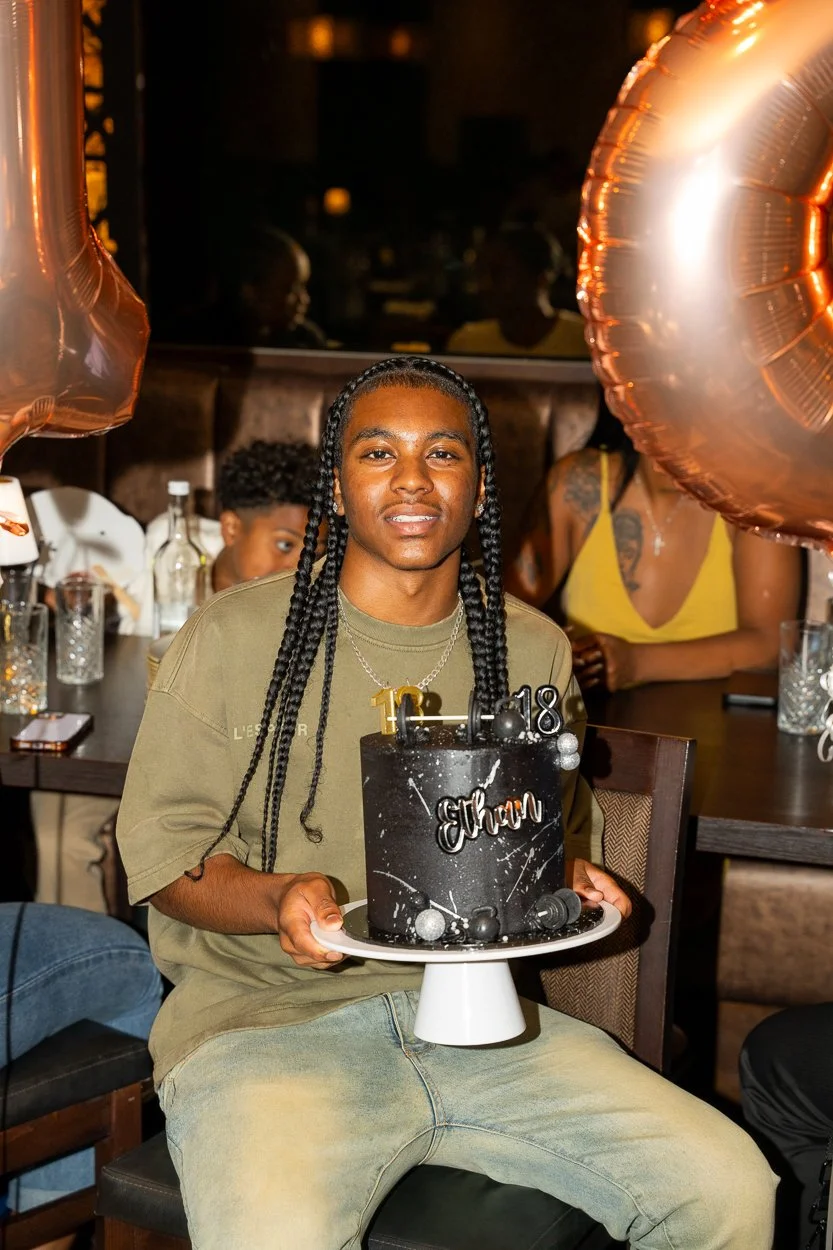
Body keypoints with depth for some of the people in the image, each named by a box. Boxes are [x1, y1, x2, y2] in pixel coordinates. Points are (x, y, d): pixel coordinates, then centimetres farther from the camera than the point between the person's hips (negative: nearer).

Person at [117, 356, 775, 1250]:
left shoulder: (532, 651, 10)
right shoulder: (233, 638, -2)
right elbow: (161, 848, 0)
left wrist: (566, 874, 0)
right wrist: (279, 900, -20)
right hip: (266, 1017, -3)